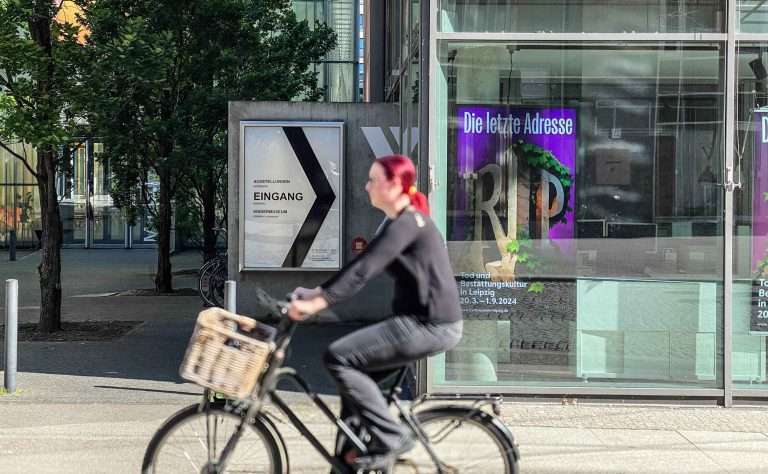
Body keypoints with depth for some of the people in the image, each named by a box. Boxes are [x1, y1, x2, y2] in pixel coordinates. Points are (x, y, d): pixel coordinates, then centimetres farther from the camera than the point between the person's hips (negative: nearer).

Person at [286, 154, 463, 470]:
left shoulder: (408, 222, -16)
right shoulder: (396, 222, 15)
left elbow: (365, 269, -25)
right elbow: (361, 265, 17)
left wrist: (317, 303, -28)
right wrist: (317, 291, 10)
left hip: (431, 325, -10)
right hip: (419, 320, 10)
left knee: (338, 358, -12)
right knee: (354, 371, 10)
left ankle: (391, 438, -5)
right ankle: (348, 461, 15)